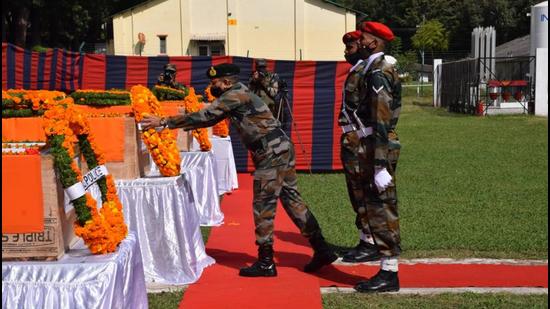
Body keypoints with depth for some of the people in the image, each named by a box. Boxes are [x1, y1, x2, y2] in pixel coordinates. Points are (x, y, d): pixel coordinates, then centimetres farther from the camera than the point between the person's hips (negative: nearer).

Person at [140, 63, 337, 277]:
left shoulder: (235, 95, -12)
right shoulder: (237, 96, 18)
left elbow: (204, 116, -16)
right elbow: (210, 119, 21)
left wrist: (164, 122, -12)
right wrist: (170, 123, 16)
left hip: (272, 153, -10)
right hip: (281, 148, 10)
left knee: (263, 205, -4)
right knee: (291, 199, 11)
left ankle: (266, 263, 3)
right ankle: (322, 251, 14)